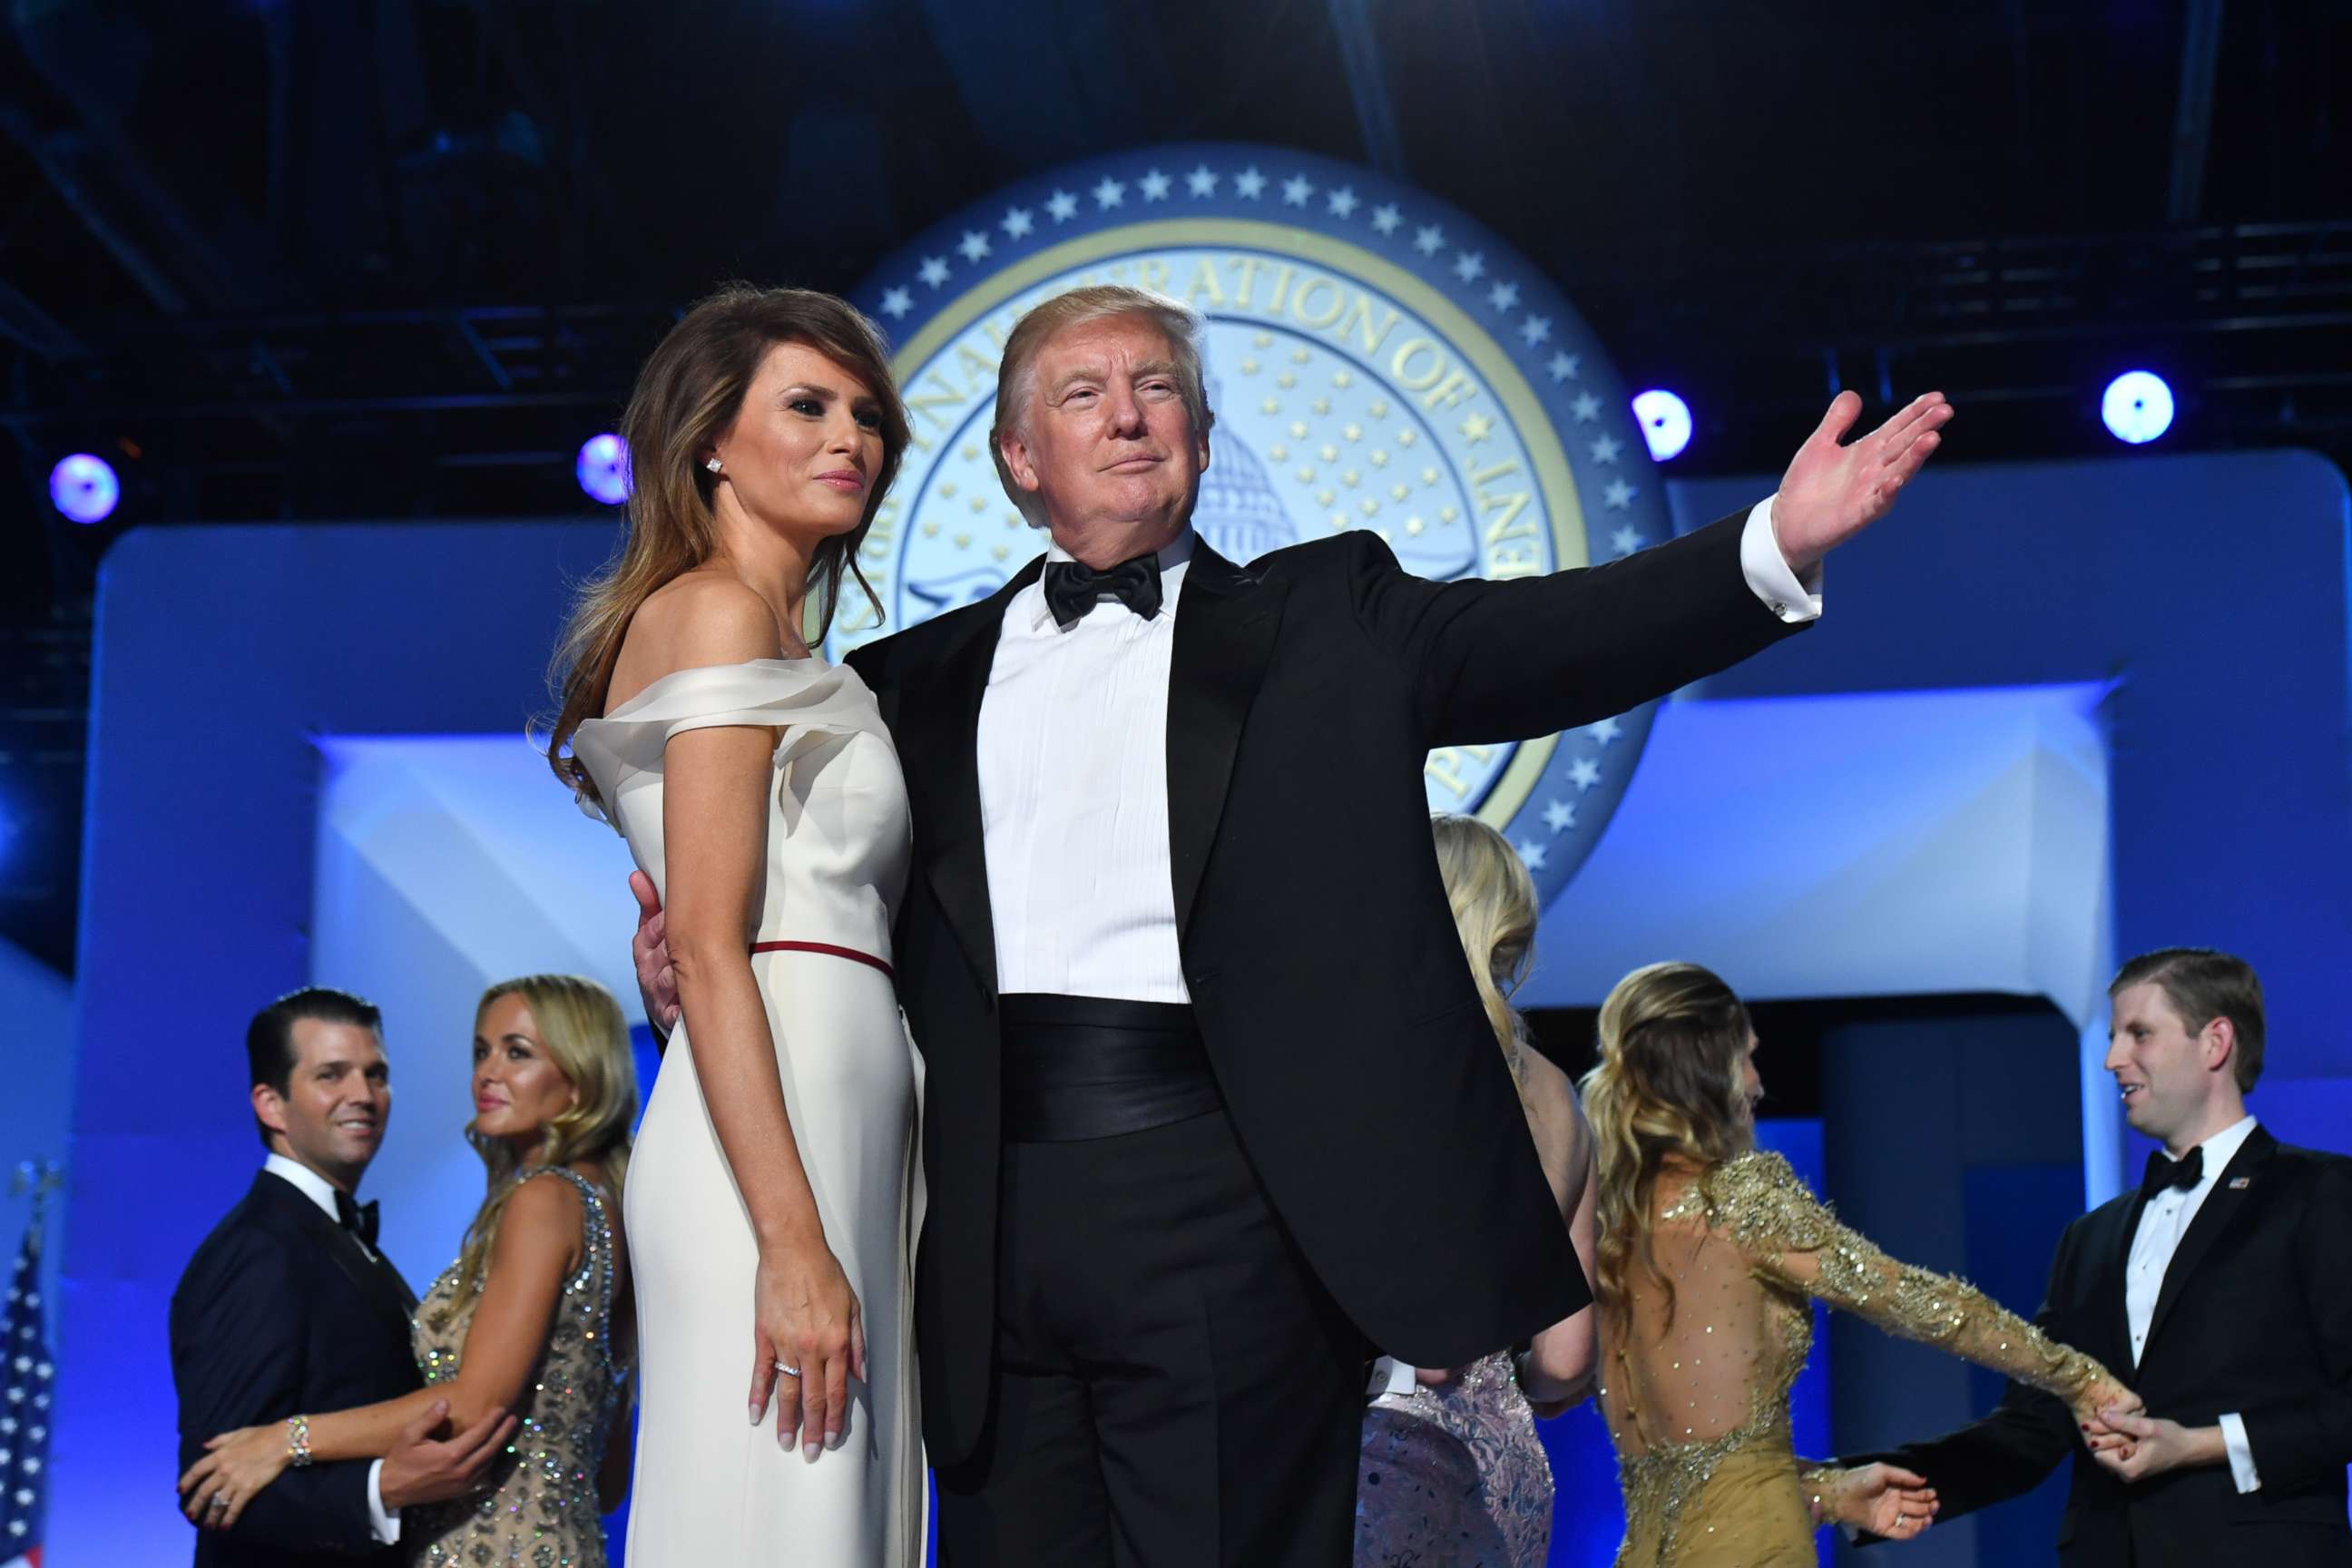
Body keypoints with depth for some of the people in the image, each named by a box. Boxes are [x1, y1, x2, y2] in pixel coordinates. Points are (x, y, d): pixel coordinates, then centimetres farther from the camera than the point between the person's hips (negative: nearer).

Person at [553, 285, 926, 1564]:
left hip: (838, 1118, 9)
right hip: (778, 1144, -9)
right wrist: (794, 1243, -20)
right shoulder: (722, 611, -4)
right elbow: (708, 949, -13)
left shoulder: (777, 632, 23)